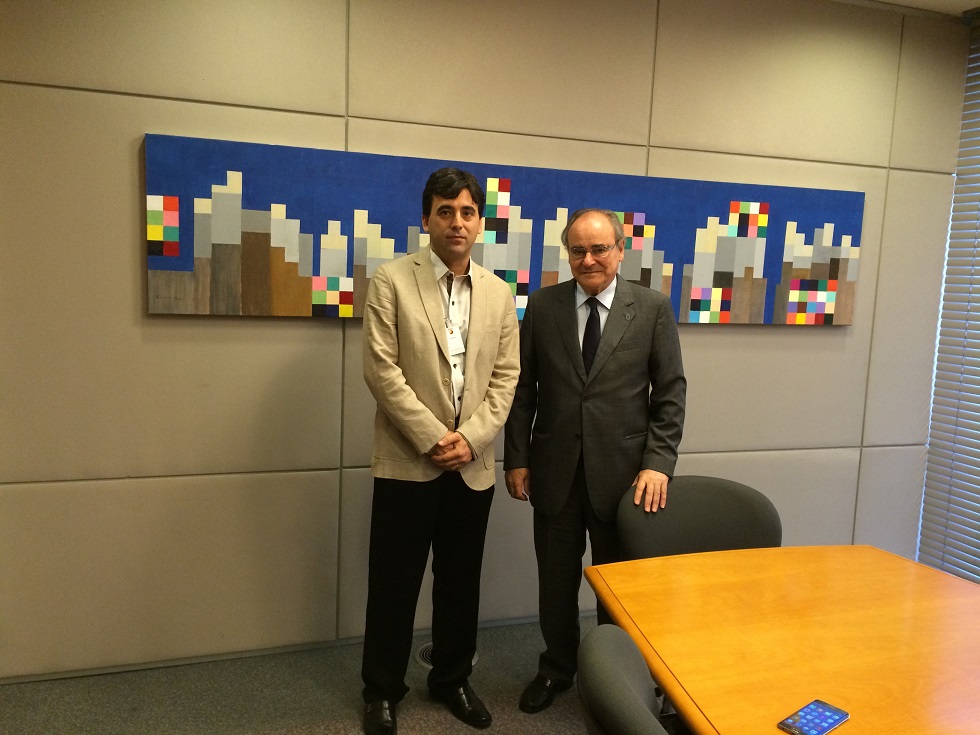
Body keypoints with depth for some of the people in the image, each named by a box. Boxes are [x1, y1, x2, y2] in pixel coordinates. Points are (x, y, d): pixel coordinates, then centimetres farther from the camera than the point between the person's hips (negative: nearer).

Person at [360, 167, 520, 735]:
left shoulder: (500, 293, 7)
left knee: (461, 580, 15)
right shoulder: (392, 281, -4)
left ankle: (453, 679, 35)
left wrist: (470, 438, -9)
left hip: (474, 464, 3)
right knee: (395, 582, 9)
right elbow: (382, 369, -10)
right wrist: (433, 438, -14)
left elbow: (506, 376, 4)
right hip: (407, 462, -3)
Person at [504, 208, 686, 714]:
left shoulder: (653, 308, -2)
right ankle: (556, 669, 38)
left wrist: (658, 462, -9)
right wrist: (517, 459, 0)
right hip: (555, 471, 1)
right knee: (556, 581, 15)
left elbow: (671, 393, -1)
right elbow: (523, 388, 3)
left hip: (622, 472, -1)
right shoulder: (542, 305, 1)